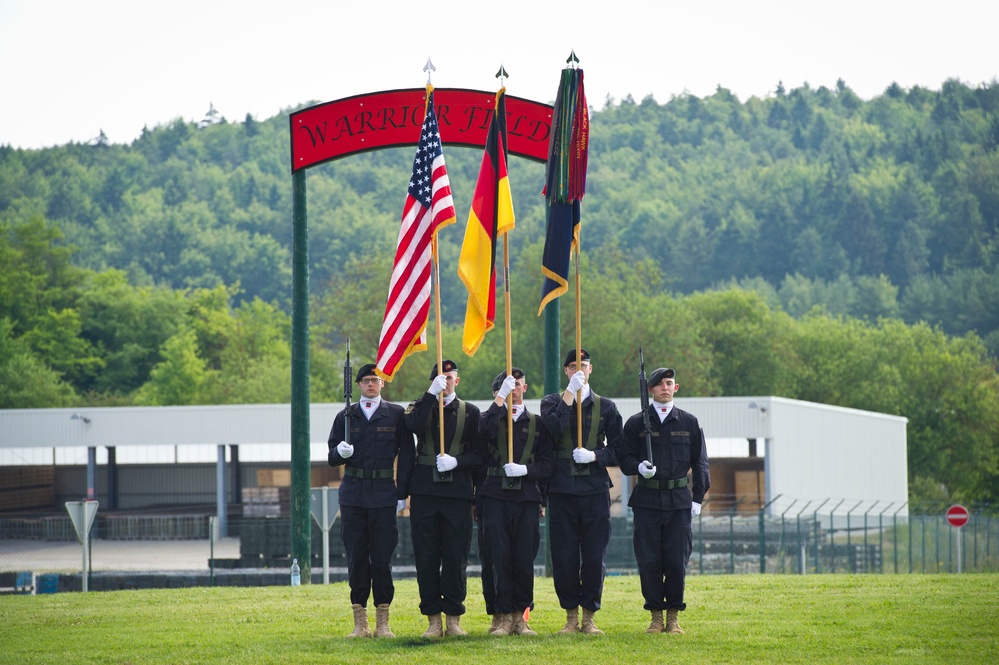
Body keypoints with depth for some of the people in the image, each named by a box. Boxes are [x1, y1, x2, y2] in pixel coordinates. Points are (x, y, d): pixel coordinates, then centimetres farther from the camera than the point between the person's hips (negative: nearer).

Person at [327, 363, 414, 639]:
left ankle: (382, 623, 4)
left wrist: (402, 494, -1)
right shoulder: (346, 416, 10)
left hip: (383, 494, -2)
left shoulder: (397, 415, 5)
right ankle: (360, 623, 6)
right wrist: (340, 452, -14)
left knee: (382, 558, -2)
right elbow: (332, 458, 10)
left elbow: (406, 456, 5)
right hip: (353, 495, 2)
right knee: (356, 557, 1)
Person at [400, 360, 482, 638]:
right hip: (424, 492, 1)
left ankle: (453, 619, 7)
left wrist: (457, 461, -12)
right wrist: (431, 394, -17)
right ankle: (434, 621, 6)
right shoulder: (420, 407, 10)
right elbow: (414, 427, -14)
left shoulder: (470, 412, 8)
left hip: (457, 493, -1)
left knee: (456, 558, 0)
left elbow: (479, 452, 5)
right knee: (426, 558, 0)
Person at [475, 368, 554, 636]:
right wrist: (500, 398, -15)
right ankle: (503, 617, -1)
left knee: (524, 560, -1)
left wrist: (525, 469, -10)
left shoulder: (537, 423, 14)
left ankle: (520, 616, 8)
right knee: (500, 559, -6)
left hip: (527, 497, 1)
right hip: (496, 497, -1)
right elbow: (484, 430, -15)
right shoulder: (492, 419, 11)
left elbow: (548, 463, 8)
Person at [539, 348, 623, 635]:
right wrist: (570, 392, -13)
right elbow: (554, 427, -13)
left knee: (595, 556, -2)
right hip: (562, 490, 0)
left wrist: (594, 455, -9)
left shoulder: (606, 407, 11)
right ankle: (571, 616, 10)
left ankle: (589, 617, 8)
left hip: (595, 492, 0)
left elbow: (616, 450, 8)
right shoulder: (552, 402, 10)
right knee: (564, 558, -1)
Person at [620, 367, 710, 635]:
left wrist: (698, 498, 4)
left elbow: (699, 462, 11)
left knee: (677, 560, -2)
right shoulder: (636, 423, 6)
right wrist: (639, 467, -16)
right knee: (649, 560, -3)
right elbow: (625, 459, 6)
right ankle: (656, 615, 7)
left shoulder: (689, 423, 9)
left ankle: (674, 617, 8)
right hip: (646, 499, 0)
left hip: (679, 499, 0)